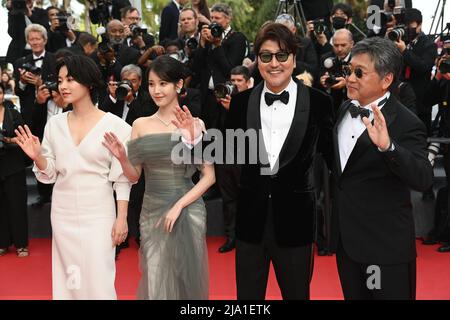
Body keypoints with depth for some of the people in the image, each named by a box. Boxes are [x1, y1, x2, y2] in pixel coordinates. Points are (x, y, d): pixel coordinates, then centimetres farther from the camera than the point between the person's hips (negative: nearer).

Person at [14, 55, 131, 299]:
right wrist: (37, 157, -12)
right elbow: (50, 174, 7)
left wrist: (122, 218, -7)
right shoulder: (54, 124, 3)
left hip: (98, 213, -4)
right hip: (63, 213, 4)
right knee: (68, 278, 12)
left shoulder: (114, 125, -8)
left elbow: (122, 177, -5)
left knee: (99, 280, 0)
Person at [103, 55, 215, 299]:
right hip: (152, 212, 2)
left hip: (188, 211, -2)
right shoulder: (140, 125, 3)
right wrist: (122, 158, -12)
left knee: (186, 277, 7)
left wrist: (179, 205, -13)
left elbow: (209, 176, -3)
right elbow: (134, 176, 8)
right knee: (156, 278, 7)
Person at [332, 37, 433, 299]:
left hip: (385, 244, -7)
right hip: (346, 238, 7)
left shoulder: (406, 124, -18)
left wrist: (387, 146, -45)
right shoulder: (345, 108, 4)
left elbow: (424, 179, -32)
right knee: (353, 295, 20)